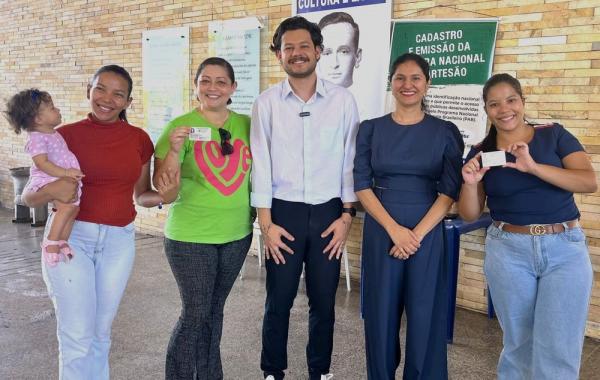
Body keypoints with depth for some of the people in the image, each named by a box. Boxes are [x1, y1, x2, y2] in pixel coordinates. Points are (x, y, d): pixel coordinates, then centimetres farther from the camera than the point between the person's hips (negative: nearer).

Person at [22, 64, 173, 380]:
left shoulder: (139, 139, 2)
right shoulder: (65, 135, -5)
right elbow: (30, 196, -4)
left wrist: (162, 196, -10)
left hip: (119, 240, 3)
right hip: (70, 237, -2)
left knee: (100, 332, 14)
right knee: (77, 336, -1)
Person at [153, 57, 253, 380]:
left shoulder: (246, 124, 2)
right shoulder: (180, 126, -9)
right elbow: (162, 187, -12)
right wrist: (174, 150, -27)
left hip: (236, 235, 4)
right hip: (190, 236, -4)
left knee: (214, 310, 17)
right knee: (195, 313, 1)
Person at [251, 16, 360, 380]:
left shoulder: (343, 100, 1)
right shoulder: (267, 102, 0)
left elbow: (350, 160, 2)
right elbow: (261, 164, -2)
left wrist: (347, 215, -2)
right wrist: (266, 223, -5)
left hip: (328, 212, 1)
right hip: (284, 212, 0)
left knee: (324, 301, 11)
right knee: (278, 301, 10)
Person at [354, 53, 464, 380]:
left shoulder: (446, 132, 1)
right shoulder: (370, 129, 3)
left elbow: (450, 191, -3)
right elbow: (361, 185, -3)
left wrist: (417, 234, -13)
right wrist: (395, 229, -13)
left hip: (428, 234, -1)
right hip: (380, 232, 1)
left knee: (425, 315, 6)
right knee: (381, 314, 9)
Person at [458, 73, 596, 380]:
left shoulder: (554, 135, 0)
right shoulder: (480, 153, 3)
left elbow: (590, 182, -12)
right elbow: (470, 215, 4)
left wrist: (533, 167, -24)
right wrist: (470, 183, -17)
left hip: (565, 248, -1)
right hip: (509, 251, 1)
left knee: (557, 351, -1)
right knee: (518, 344, 13)